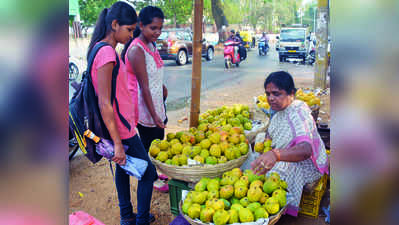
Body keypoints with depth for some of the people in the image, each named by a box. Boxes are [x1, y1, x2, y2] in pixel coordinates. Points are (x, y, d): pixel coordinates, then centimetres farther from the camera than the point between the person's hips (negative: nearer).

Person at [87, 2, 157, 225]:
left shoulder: (105, 49, 7)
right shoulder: (106, 53, -23)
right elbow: (104, 103, -25)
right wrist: (117, 143, -23)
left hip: (119, 126, 10)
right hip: (121, 129, -10)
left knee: (123, 168, 21)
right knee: (148, 172, 4)